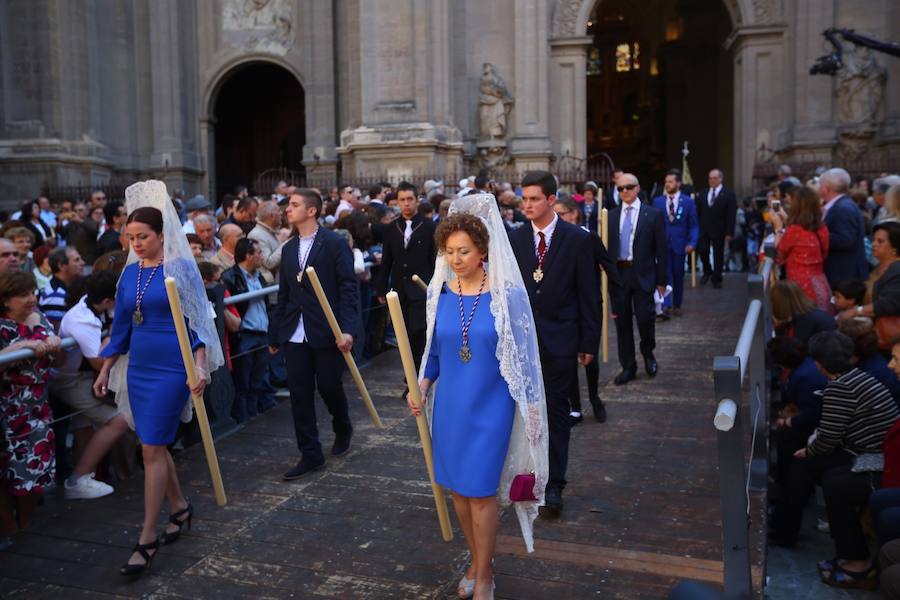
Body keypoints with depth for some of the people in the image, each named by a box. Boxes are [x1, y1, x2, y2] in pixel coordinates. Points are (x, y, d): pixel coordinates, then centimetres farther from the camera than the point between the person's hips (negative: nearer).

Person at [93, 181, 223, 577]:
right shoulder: (130, 273, 8)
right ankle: (179, 508, 33)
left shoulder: (179, 268, -8)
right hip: (139, 368, 6)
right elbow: (121, 325, 15)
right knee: (155, 445, 13)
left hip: (172, 369, -6)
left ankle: (148, 539, 3)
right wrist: (106, 369, 14)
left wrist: (200, 366, -19)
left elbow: (197, 319, -10)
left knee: (152, 448, -6)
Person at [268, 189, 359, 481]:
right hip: (295, 334, 5)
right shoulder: (288, 248, 12)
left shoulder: (335, 244, -6)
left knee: (329, 387, 5)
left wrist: (347, 328, -18)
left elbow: (348, 288, -9)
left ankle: (343, 429, 37)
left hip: (326, 332, -5)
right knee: (299, 394, 4)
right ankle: (310, 455, 14)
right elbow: (283, 294, 16)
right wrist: (274, 335, 15)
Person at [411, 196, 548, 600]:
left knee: (480, 490, 0)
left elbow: (522, 353, -6)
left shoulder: (507, 293, -12)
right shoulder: (439, 292, -1)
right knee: (456, 486, 13)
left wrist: (532, 407, -6)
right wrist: (422, 384, -5)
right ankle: (478, 561, 35)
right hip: (449, 404, 4)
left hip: (490, 405, -4)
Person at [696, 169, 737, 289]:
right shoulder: (702, 194, 9)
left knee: (718, 255, 5)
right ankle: (707, 272, 22)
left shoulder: (729, 194, -3)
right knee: (702, 251, -4)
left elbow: (731, 215, -6)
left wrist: (729, 232, -11)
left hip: (719, 231, -3)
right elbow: (698, 212, 9)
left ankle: (717, 279, 18)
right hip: (703, 229, 3)